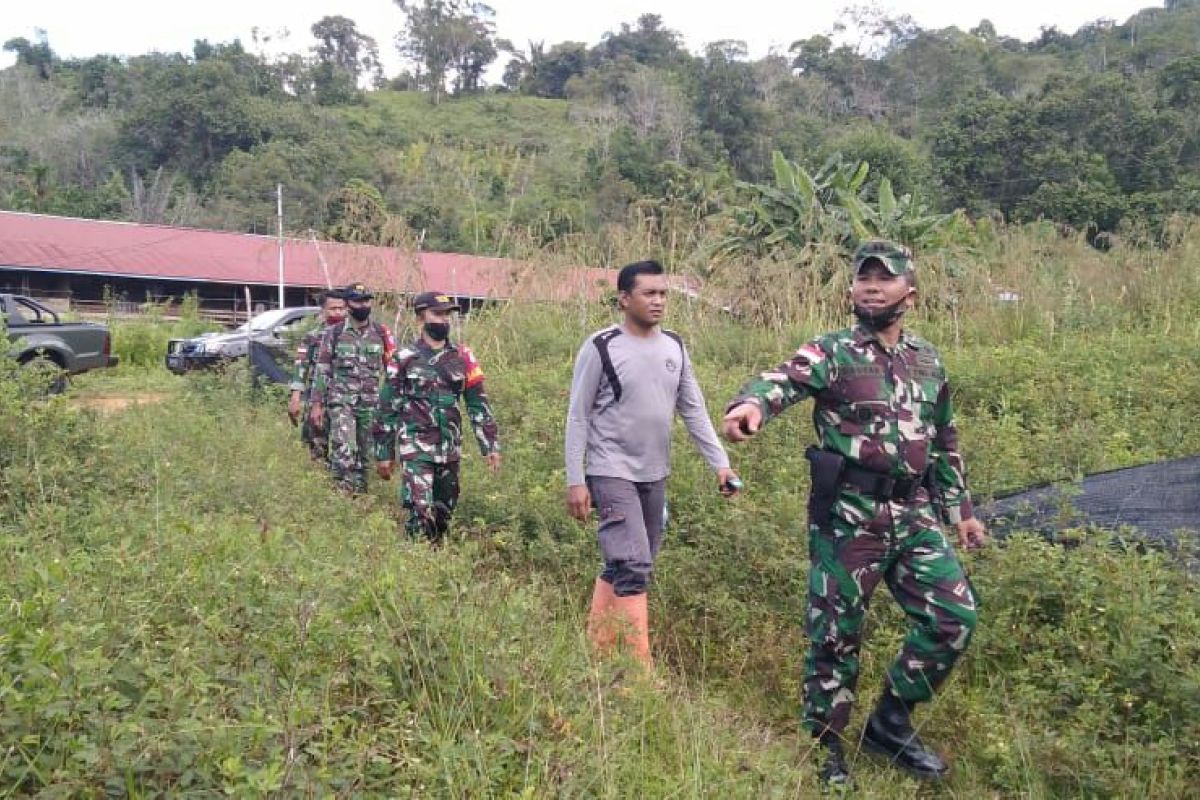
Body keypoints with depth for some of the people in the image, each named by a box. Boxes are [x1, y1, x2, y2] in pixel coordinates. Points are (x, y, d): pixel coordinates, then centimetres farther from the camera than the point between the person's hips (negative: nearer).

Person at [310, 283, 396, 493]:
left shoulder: (382, 333, 6)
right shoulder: (334, 333, 2)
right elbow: (322, 371, 3)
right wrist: (317, 404, -1)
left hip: (372, 403, 2)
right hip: (342, 402, -2)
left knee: (366, 455, 9)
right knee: (343, 452, -14)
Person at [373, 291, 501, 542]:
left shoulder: (463, 357, 5)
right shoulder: (404, 359, -2)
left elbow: (478, 404, 7)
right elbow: (386, 408, 1)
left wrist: (491, 445, 2)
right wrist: (383, 453, 1)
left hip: (450, 449, 4)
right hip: (416, 448, -3)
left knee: (444, 513, 14)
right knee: (421, 512, -14)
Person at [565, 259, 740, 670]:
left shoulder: (674, 347, 6)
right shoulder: (601, 348, -11)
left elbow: (694, 411, 8)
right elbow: (578, 418, -8)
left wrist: (720, 463, 0)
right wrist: (575, 480, -11)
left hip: (655, 474, 6)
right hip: (612, 473, -6)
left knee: (623, 565, 13)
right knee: (633, 567, -12)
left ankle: (595, 649, 28)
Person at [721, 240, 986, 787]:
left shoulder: (929, 362, 13)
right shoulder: (831, 353, -5)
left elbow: (945, 444, 23)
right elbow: (782, 381, -26)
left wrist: (961, 509, 21)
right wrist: (750, 405, -48)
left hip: (915, 516, 6)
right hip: (848, 517, -5)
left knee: (954, 617, 4)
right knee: (836, 633, 3)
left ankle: (891, 721, 23)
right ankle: (825, 747, 23)